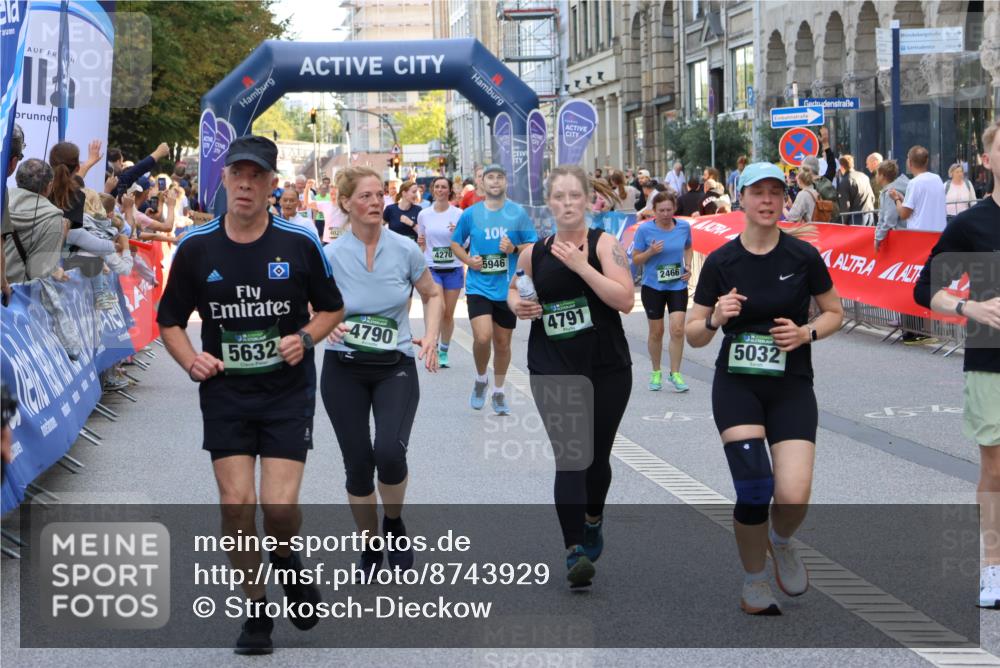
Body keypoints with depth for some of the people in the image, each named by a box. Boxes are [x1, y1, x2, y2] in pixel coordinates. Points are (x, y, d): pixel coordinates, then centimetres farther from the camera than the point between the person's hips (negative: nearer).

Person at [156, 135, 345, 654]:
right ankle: (257, 612, 15)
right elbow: (170, 322, 9)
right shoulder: (195, 248, -1)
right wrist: (190, 359, -10)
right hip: (225, 394, 1)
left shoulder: (300, 243, -4)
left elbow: (332, 309, 8)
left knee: (280, 509, -9)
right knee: (236, 506, -3)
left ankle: (286, 559, 27)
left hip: (288, 393, -1)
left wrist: (305, 338, -11)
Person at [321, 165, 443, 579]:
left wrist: (430, 337, -5)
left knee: (389, 452, -22)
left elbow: (433, 295, 10)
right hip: (344, 370, 0)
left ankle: (394, 523, 8)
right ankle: (370, 545, 25)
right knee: (358, 465, 3)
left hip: (395, 366, 0)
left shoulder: (404, 249, -5)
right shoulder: (331, 255, -7)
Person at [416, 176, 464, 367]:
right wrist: (420, 242, -7)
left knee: (448, 314, 6)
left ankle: (444, 352, 20)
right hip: (431, 268, 0)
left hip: (453, 268, 0)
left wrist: (457, 233, -18)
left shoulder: (458, 214, -1)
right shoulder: (424, 215, 5)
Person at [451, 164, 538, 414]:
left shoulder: (518, 213, 0)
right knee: (483, 337, -18)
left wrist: (514, 248, -15)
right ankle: (481, 379, 10)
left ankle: (498, 392, 26)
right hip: (479, 287, -1)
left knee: (502, 342, 9)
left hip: (508, 288, 1)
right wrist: (468, 260, -5)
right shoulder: (470, 214, 1)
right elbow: (455, 243, 13)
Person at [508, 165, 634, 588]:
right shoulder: (533, 253, 4)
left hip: (607, 369, 0)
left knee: (597, 456, 13)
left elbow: (625, 299, -18)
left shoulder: (604, 244, -5)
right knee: (569, 457, -13)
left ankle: (593, 522, 42)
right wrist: (517, 305, 1)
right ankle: (575, 552, -16)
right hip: (553, 373, 0)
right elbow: (514, 289, 24)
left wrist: (582, 266, -22)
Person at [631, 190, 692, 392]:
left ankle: (675, 373, 1)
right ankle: (656, 372, 26)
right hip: (653, 286, -1)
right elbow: (635, 260, -4)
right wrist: (650, 252, -22)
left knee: (677, 329, -10)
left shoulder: (684, 227, -3)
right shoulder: (644, 229, -10)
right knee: (656, 332, 8)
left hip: (677, 285, 1)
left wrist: (688, 266, 1)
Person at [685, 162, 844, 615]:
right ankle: (754, 582, 10)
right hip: (736, 385, 0)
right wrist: (715, 318, -18)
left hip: (792, 386, 0)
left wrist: (806, 333, -10)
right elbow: (693, 335, 3)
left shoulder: (803, 257, -3)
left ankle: (781, 542, 23)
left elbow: (835, 312, 10)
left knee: (793, 497, -15)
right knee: (753, 489, -15)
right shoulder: (721, 262, -2)